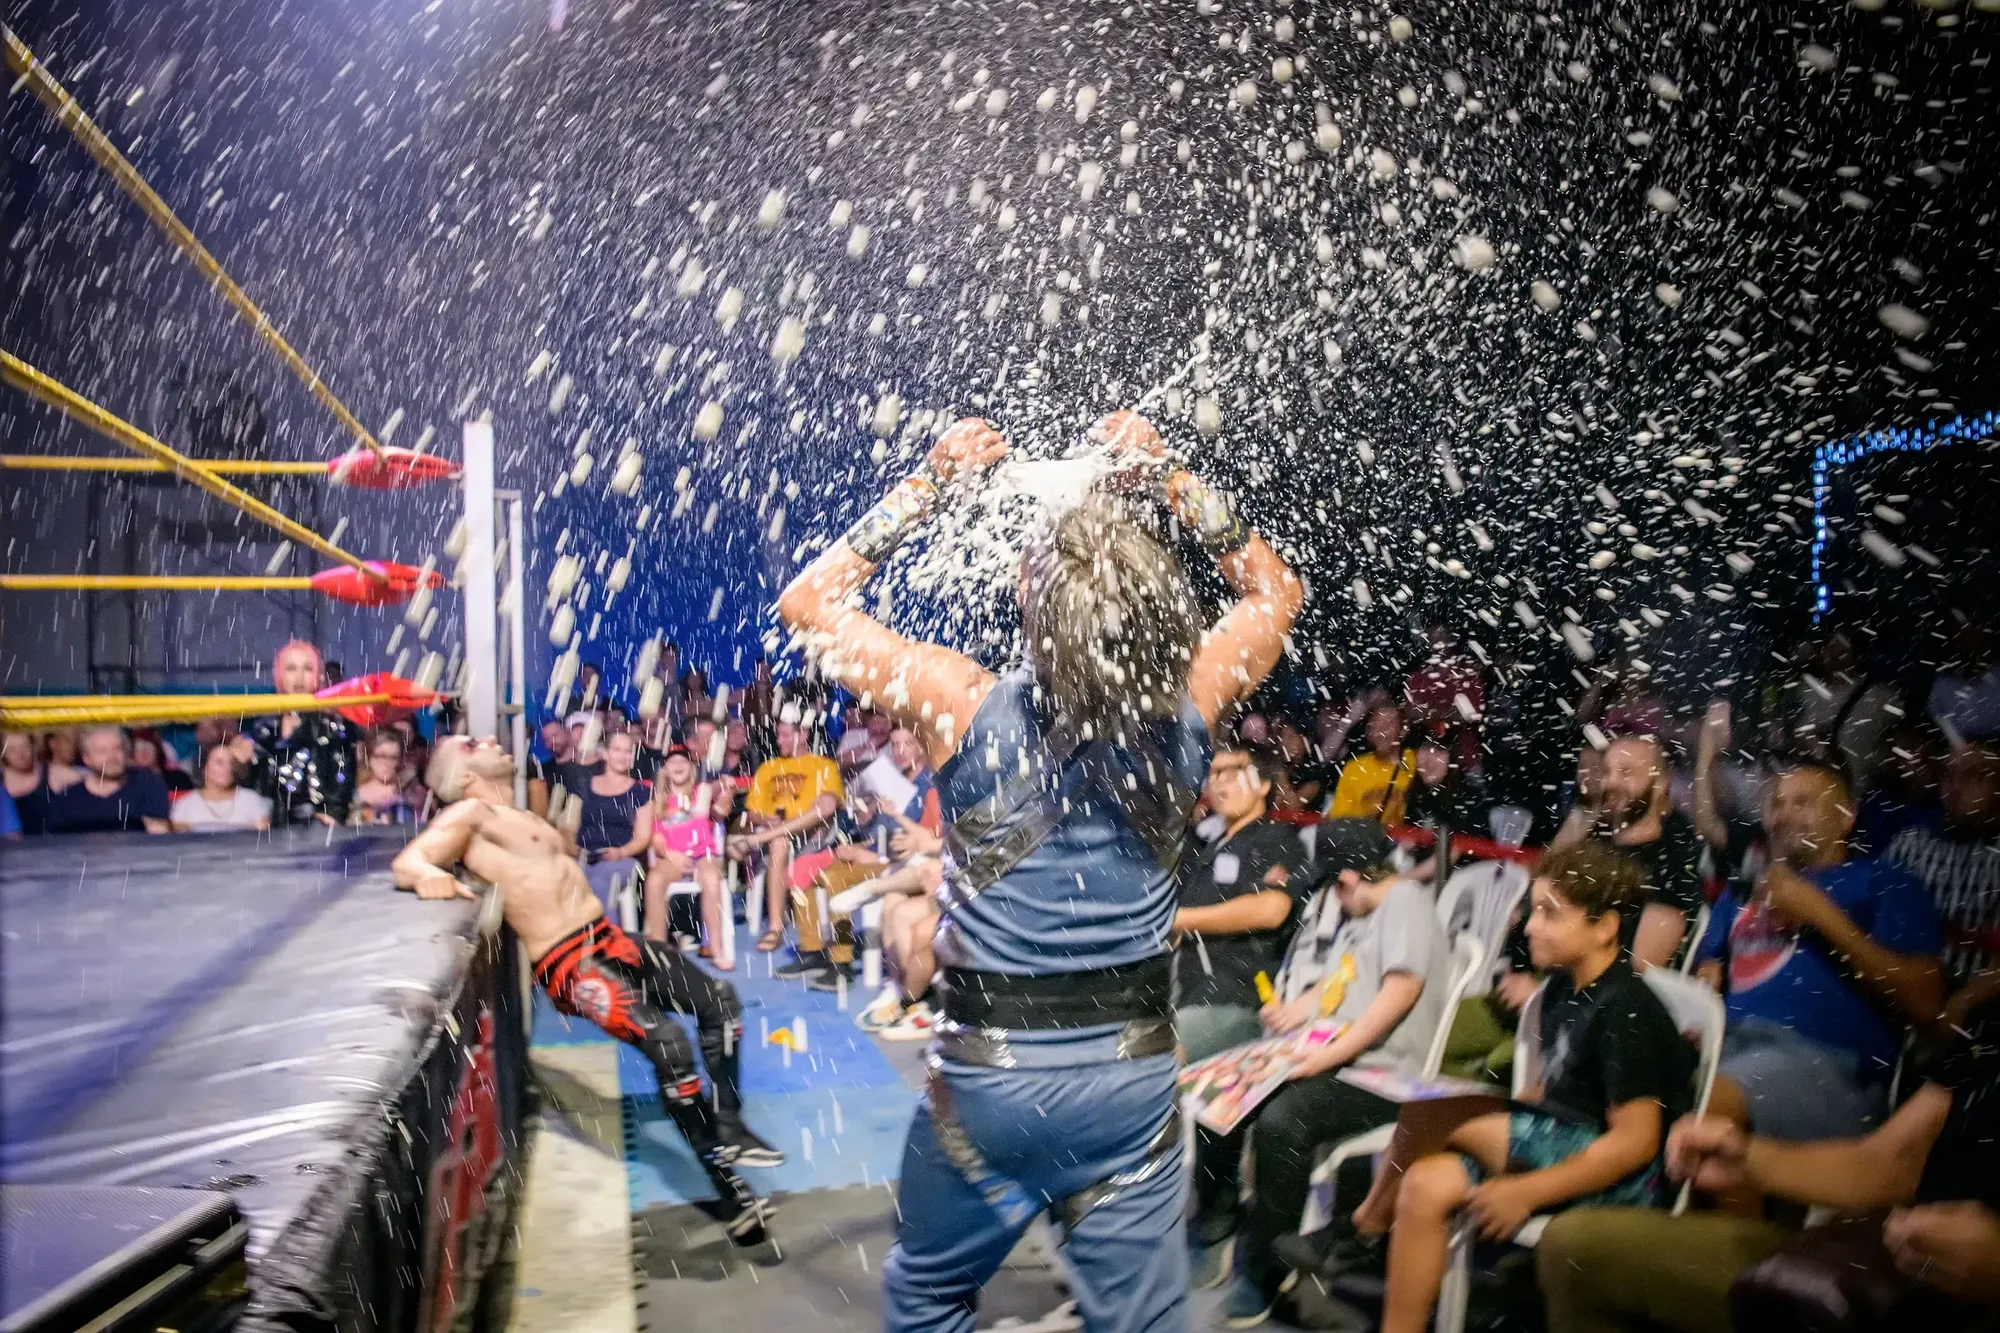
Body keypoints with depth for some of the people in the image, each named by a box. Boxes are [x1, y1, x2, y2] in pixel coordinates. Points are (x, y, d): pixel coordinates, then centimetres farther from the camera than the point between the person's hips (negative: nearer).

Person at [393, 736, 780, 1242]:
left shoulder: (526, 818, 24)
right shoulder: (468, 815, -2)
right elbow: (404, 862, -16)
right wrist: (430, 875, -34)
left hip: (608, 939, 9)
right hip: (569, 966, -9)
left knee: (719, 998, 4)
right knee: (666, 1041, -25)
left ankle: (726, 1126, 7)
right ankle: (726, 1185, -15)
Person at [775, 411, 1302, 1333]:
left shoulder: (968, 708, -18)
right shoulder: (1184, 712, -11)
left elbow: (809, 600, -3)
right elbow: (1274, 591, 10)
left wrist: (929, 485, -2)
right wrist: (1172, 483, 6)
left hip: (990, 1069, -1)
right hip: (1134, 1065, 2)